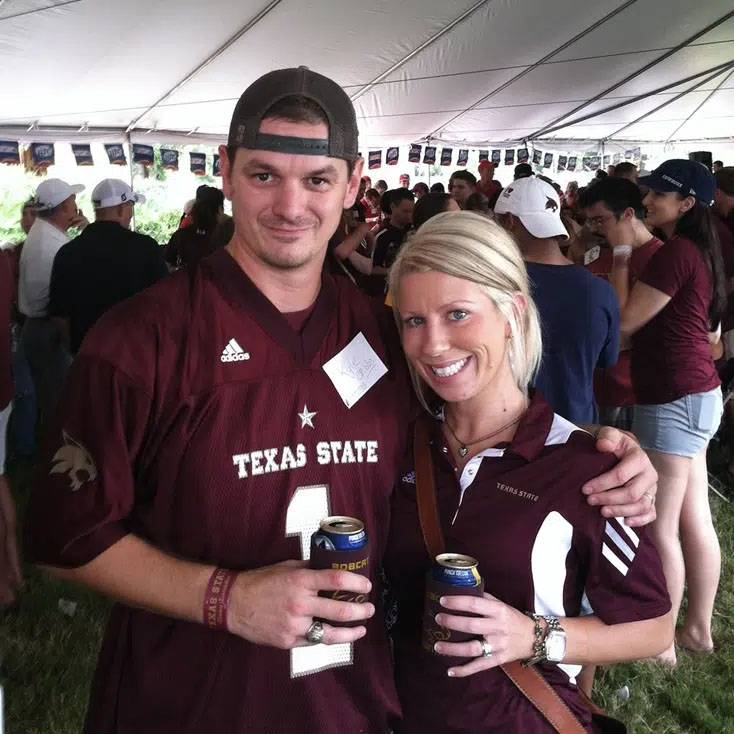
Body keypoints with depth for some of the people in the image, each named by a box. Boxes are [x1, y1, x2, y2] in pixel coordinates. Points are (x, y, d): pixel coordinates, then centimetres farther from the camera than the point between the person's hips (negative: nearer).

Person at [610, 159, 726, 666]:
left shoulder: (677, 252, -17)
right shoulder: (697, 249, 14)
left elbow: (625, 320, -16)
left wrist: (621, 257, -8)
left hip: (674, 398, -10)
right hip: (696, 393, 10)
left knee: (658, 527, -1)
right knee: (693, 519, 16)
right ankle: (698, 628, 28)